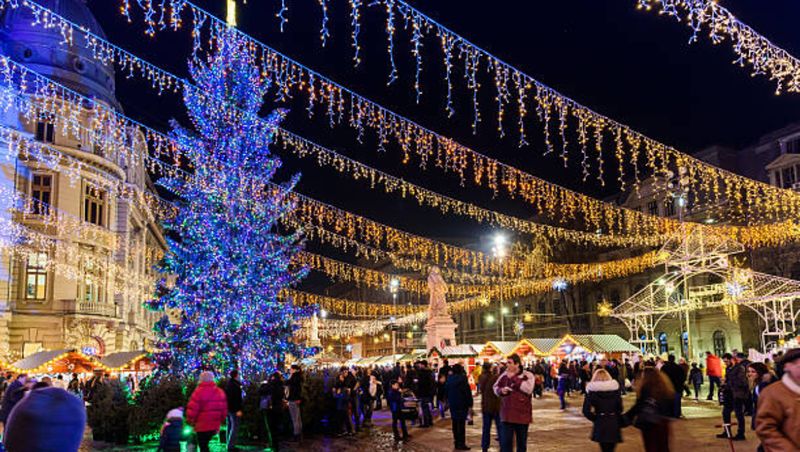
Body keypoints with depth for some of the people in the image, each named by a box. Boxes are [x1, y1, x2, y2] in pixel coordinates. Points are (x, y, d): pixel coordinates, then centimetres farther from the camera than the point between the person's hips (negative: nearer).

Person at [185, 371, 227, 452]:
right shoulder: (220, 392, 8)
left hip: (202, 425, -6)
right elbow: (224, 409, 12)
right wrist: (220, 420, 21)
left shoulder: (199, 392, -13)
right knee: (205, 445, 22)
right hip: (214, 425, 6)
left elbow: (192, 408, -15)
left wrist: (189, 420, 0)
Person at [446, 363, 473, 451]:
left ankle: (456, 442, 18)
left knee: (455, 424, 13)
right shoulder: (462, 379, -16)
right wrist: (470, 404, -8)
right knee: (461, 424, -3)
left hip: (452, 404, 6)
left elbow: (446, 390, 11)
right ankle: (461, 444, -3)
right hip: (462, 404, -6)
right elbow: (467, 392, -15)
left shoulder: (449, 379, 3)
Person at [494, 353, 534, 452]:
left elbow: (528, 389, -23)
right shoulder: (504, 375, 4)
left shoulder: (527, 376, -6)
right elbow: (496, 387, 16)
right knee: (505, 442, -3)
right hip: (507, 415, 2)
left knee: (522, 442, 13)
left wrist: (514, 378, -20)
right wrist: (501, 390, -8)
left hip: (522, 414, -2)